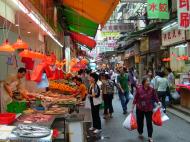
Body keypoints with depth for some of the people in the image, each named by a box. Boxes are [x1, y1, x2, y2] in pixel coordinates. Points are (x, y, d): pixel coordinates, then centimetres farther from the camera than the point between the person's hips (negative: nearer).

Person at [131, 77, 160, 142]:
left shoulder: (151, 89, -11)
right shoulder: (139, 89, -11)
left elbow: (155, 97, -1)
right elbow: (135, 98, -6)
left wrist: (158, 102, -19)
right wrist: (132, 108, -5)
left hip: (149, 109, 0)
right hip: (139, 108, 1)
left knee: (149, 122, -1)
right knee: (139, 121, 14)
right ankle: (140, 133, 38)